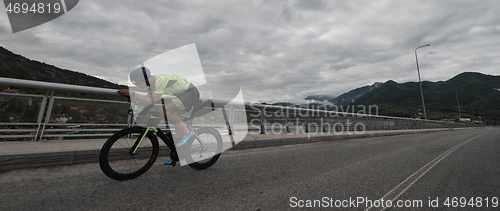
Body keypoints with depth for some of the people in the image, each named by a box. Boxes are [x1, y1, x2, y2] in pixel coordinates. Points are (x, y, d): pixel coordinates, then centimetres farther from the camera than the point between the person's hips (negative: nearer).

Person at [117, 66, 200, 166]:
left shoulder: (160, 79, -23)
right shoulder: (153, 82, 7)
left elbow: (152, 101, -29)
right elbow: (147, 98, 13)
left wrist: (131, 93, -26)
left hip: (191, 93, -10)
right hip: (184, 94, 10)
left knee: (165, 111, -26)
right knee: (178, 125, 9)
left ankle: (187, 133, -16)